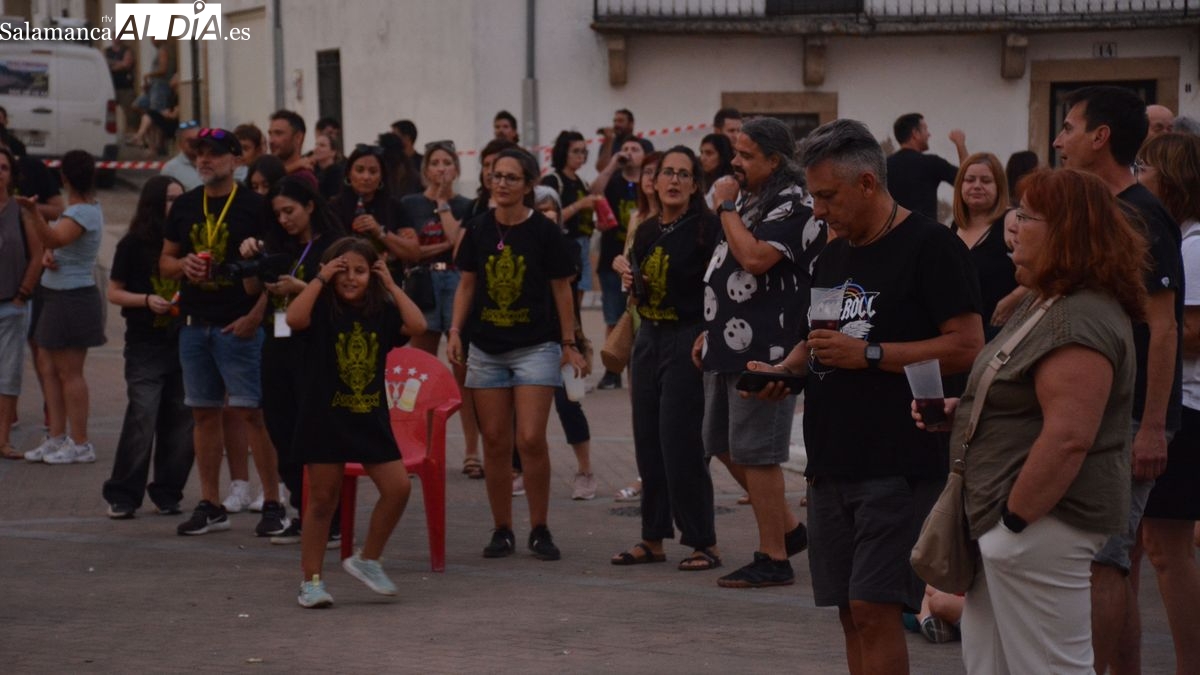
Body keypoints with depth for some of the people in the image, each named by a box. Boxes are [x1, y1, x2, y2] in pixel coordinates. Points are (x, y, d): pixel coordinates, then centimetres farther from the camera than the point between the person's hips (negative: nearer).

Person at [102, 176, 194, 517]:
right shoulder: (134, 244, 0)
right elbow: (114, 292, 2)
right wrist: (146, 300, -13)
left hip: (183, 343, 3)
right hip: (146, 345, -3)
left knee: (180, 421, 2)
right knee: (142, 419, -10)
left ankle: (167, 494, 13)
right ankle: (122, 496, -2)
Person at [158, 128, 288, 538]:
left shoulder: (254, 206, -4)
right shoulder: (184, 207, 13)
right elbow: (165, 262, 18)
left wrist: (256, 315, -16)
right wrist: (183, 264, -6)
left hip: (239, 325, -6)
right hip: (195, 323, 6)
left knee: (251, 412, -9)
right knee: (204, 412, 9)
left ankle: (273, 505, -3)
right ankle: (210, 506, 16)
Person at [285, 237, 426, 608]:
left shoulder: (382, 312, 3)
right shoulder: (322, 310, -7)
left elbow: (417, 325, -12)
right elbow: (294, 318, -27)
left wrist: (391, 285, -8)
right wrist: (321, 279, -20)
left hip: (371, 419, 4)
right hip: (325, 419, -4)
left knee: (398, 487, -2)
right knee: (322, 499, 2)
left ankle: (367, 560, 17)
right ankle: (311, 581, 12)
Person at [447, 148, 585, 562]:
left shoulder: (544, 232, -5)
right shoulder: (479, 230, 4)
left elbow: (561, 290, 1)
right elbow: (466, 284, 12)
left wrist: (569, 343, 1)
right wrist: (455, 331, 2)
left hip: (536, 346, -3)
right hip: (487, 349, 3)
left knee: (531, 439, -11)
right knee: (495, 442, 5)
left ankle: (539, 530, 3)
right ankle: (502, 531, 15)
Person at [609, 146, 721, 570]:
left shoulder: (706, 229, -10)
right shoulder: (646, 232, 11)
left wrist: (708, 338, -24)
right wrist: (628, 275, 1)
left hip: (687, 339, -7)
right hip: (648, 339, 7)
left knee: (680, 442, -8)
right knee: (648, 441, 8)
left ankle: (704, 543, 0)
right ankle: (653, 539, 17)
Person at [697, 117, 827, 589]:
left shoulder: (793, 207, -13)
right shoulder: (751, 202, 17)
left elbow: (755, 258, -28)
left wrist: (726, 207, -16)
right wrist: (710, 330, 19)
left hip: (764, 350, -10)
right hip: (730, 347, 10)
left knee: (754, 453, -5)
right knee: (724, 446, 14)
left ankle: (773, 559, 4)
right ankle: (788, 528, 26)